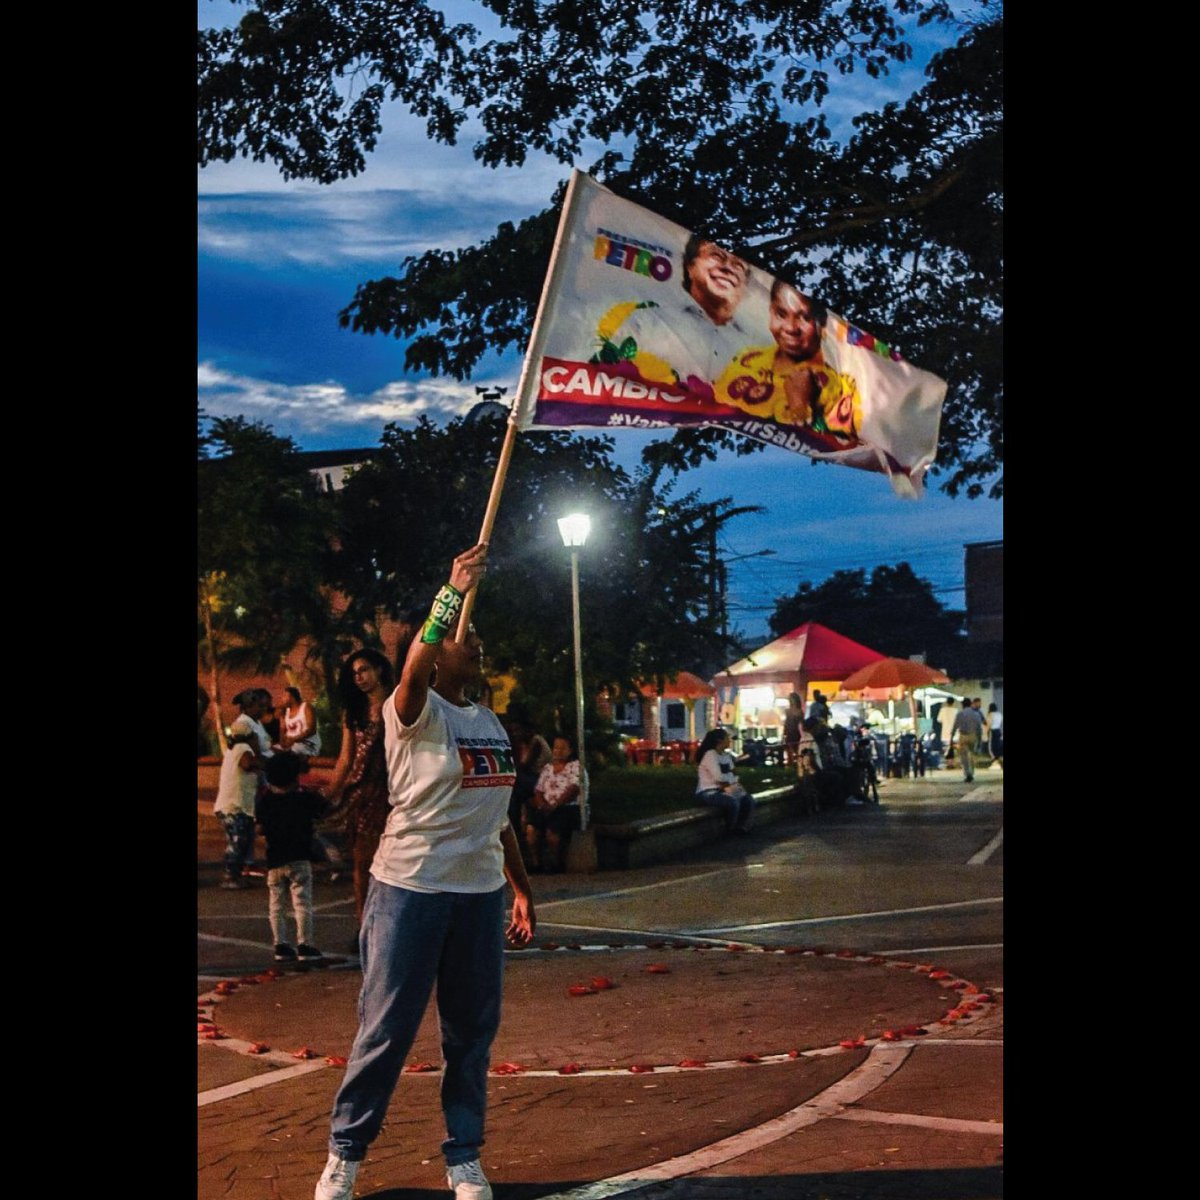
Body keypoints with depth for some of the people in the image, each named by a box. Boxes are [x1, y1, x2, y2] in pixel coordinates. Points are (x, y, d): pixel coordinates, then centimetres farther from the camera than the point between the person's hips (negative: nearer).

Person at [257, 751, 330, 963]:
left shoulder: (265, 800, 0)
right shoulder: (305, 798, -8)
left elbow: (261, 828, 4)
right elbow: (326, 807, 4)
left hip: (274, 861, 3)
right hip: (299, 859, -3)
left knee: (276, 905, 10)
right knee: (302, 902, -1)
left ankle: (281, 945, 9)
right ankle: (304, 945, -4)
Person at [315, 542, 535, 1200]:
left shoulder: (490, 722, 13)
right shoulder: (414, 712, -8)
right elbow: (413, 672, -34)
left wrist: (521, 888, 16)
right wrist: (453, 591, -39)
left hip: (481, 894, 6)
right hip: (411, 889, -6)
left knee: (472, 1032, 11)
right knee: (385, 1029, 1)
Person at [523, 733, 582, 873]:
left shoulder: (576, 766, 6)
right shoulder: (547, 768, 22)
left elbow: (573, 789, -8)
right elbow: (538, 790, 15)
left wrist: (556, 805, -19)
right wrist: (543, 804, -8)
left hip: (568, 808, -4)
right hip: (546, 809, 4)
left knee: (552, 830, -32)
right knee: (531, 828, -25)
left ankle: (556, 866, -16)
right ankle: (536, 865, -18)